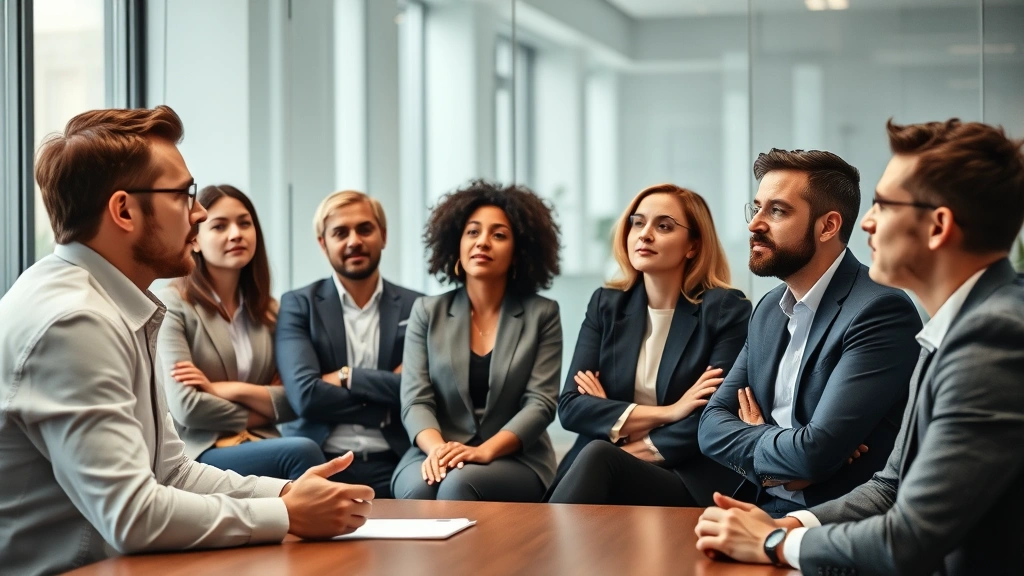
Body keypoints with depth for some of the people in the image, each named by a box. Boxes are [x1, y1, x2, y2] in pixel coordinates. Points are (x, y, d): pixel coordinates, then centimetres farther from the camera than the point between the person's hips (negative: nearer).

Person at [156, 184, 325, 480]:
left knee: (303, 452, -31)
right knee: (303, 452, -31)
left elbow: (294, 401, 7)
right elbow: (186, 407, -12)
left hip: (259, 446, 5)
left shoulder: (268, 310, 15)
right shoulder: (172, 304, -4)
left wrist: (227, 390, -8)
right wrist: (256, 414, 1)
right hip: (198, 454, -5)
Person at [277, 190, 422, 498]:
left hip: (393, 464, 1)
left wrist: (347, 377, -7)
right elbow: (305, 395, -8)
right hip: (321, 464, -1)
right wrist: (388, 388, -6)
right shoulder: (298, 305, 7)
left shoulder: (416, 308, 11)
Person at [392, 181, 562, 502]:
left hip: (515, 461, -1)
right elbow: (415, 400, 1)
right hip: (436, 457, 1)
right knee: (418, 489, -34)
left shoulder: (542, 315, 5)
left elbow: (540, 403, -5)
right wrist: (437, 448, -21)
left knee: (459, 485, -34)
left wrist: (484, 451, -22)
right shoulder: (428, 312, 10)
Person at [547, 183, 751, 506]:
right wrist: (667, 413, -11)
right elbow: (570, 406, 0)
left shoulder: (727, 311, -1)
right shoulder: (607, 304, 11)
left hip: (690, 483, -3)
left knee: (597, 458, -33)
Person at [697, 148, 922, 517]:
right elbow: (711, 426, 6)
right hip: (762, 508, 7)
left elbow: (814, 452, -23)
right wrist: (779, 449, -13)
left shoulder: (881, 312, -15)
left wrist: (754, 440, -3)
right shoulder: (770, 309, 12)